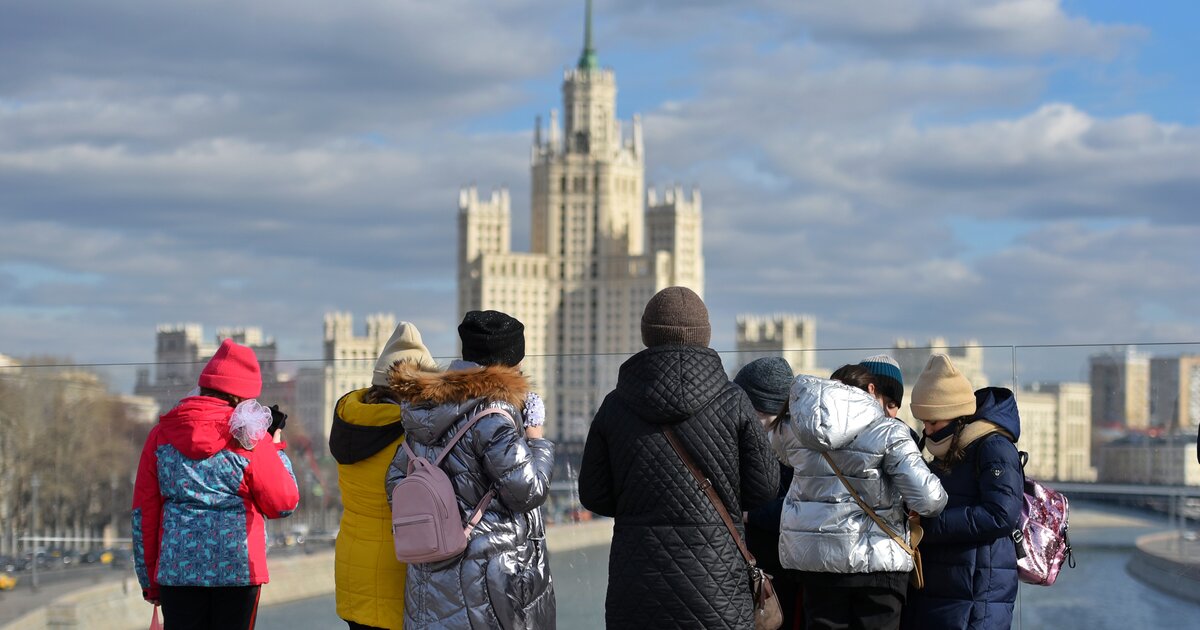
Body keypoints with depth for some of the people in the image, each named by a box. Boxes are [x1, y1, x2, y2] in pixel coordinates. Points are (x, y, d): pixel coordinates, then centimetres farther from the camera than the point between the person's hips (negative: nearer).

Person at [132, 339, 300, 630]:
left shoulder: (161, 434, 5)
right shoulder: (250, 437, -6)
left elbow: (143, 512, 7)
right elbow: (283, 503, 1)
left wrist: (149, 580, 15)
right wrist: (276, 445, 14)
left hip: (177, 569, 3)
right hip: (237, 567, -2)